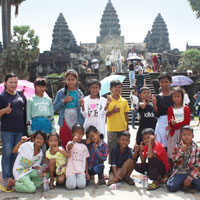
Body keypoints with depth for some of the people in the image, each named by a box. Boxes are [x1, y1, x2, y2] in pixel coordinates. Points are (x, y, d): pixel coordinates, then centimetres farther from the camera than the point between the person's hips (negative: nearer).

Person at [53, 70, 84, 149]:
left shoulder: (80, 93, 6)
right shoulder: (61, 93, 3)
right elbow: (55, 108, 2)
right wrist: (64, 101, -11)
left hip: (77, 123, 1)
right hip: (65, 123, -1)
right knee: (65, 145, 2)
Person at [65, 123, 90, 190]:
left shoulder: (84, 147, 14)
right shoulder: (70, 143, 0)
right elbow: (68, 147, -26)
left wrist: (87, 172, 8)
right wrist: (73, 141, -49)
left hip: (81, 170, 3)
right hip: (71, 170, -2)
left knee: (81, 185, -20)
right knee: (71, 186, -19)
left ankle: (80, 179, 13)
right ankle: (69, 179, 13)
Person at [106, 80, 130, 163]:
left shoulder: (124, 101, 6)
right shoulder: (108, 101, -2)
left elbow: (126, 114, 11)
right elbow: (105, 114, -4)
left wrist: (127, 127, 9)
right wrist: (113, 111, -19)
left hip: (122, 128, 3)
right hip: (111, 129, -3)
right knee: (112, 149, 4)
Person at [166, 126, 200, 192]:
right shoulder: (177, 147, 1)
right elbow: (174, 160, -9)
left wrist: (189, 178, -13)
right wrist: (181, 151, -22)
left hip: (192, 173, 0)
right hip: (179, 173, 0)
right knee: (171, 187, -24)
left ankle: (190, 182, 7)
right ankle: (181, 183, 9)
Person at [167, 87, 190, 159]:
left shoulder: (186, 108, 3)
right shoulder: (170, 109, 5)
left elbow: (187, 122, -5)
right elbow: (169, 121, -4)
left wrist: (174, 125, -12)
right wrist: (171, 122, -29)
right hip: (173, 133, 1)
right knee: (171, 151, 1)